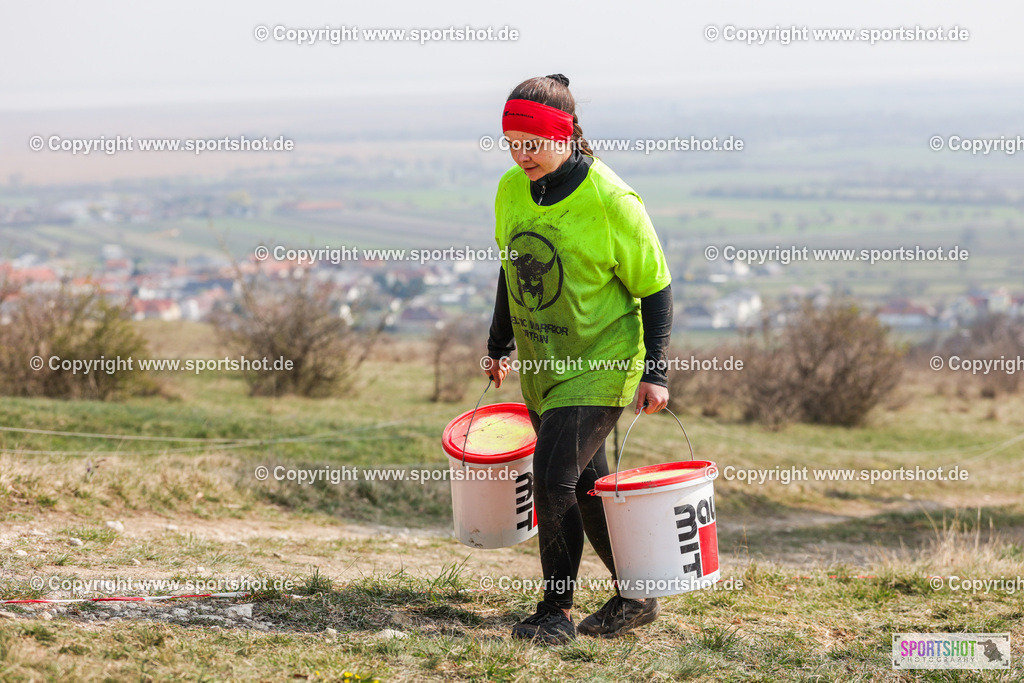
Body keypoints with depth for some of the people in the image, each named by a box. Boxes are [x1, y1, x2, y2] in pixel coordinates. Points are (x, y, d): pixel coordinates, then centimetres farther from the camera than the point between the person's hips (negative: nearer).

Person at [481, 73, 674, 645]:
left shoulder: (611, 202, -19)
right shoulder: (511, 191, -1)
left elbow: (654, 287, -11)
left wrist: (655, 372, -12)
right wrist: (500, 345, 22)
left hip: (601, 364, -7)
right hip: (542, 366, 7)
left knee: (554, 479, -14)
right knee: (586, 484, 12)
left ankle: (557, 610, 0)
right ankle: (636, 597, 27)